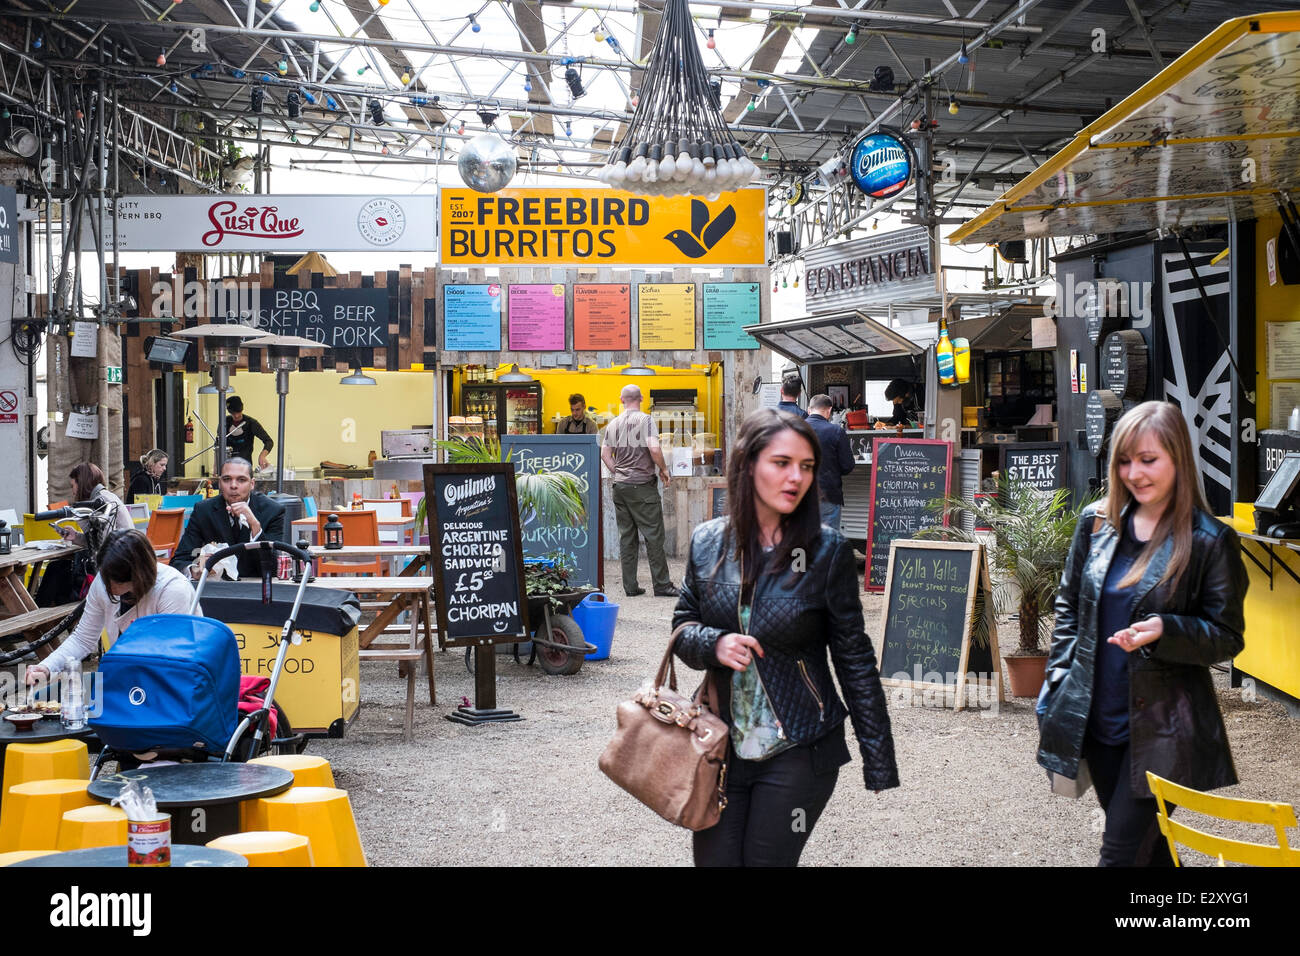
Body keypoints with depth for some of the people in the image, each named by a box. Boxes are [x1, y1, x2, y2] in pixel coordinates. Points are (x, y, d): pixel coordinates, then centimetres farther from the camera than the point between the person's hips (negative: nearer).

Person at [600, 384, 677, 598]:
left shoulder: (613, 424, 10)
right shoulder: (645, 420, -7)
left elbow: (605, 454, 11)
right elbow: (654, 448, -17)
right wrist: (663, 469, -4)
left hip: (619, 484, 6)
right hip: (642, 484, -6)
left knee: (626, 536, 8)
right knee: (653, 534, -1)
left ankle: (630, 586, 9)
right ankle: (661, 585, -1)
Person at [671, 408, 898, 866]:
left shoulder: (827, 552, -9)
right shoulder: (707, 543, 0)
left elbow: (854, 659, -5)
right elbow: (683, 627, 11)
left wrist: (878, 761, -5)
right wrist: (714, 644, -13)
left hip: (798, 754, -3)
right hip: (722, 745, 3)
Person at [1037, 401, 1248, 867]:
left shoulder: (1210, 541, -11)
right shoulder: (1096, 521, 3)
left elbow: (1228, 636, -7)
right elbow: (1068, 605, 13)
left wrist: (1163, 631, -25)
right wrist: (1056, 686, 6)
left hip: (1159, 730, -5)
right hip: (1097, 720, 5)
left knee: (1121, 850, -6)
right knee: (1145, 843, 18)